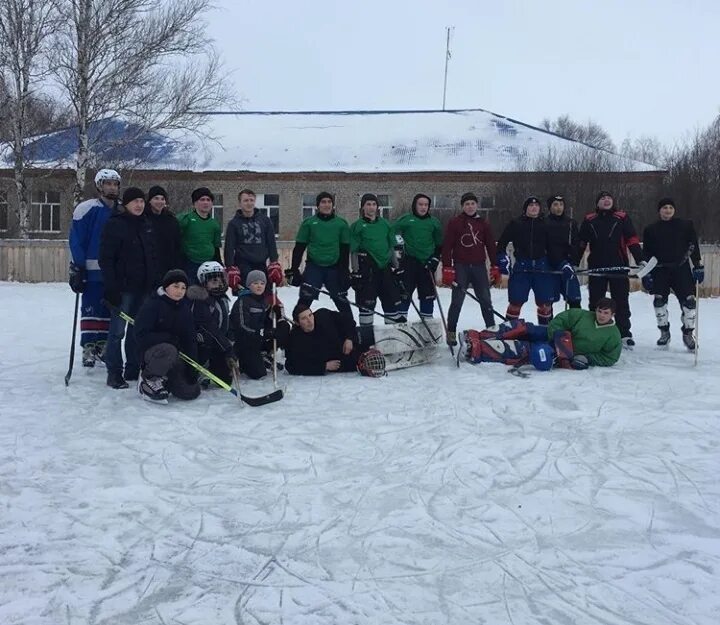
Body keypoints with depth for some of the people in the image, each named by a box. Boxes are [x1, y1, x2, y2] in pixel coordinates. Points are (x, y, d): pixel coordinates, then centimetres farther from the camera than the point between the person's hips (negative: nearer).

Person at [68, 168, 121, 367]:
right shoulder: (87, 209, -6)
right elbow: (76, 240, -7)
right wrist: (77, 268, -11)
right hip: (93, 270, -5)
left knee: (110, 310, 9)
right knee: (91, 309, -4)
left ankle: (102, 346, 19)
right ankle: (88, 348, 2)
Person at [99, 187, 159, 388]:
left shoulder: (146, 225, 13)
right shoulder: (115, 224, -8)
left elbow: (153, 256, 18)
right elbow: (106, 259, -12)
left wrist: (156, 284, 13)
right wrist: (111, 288, -17)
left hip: (144, 287, 7)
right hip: (123, 287, -7)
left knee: (138, 329, 12)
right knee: (117, 330, -4)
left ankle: (133, 370, 22)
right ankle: (114, 373, 4)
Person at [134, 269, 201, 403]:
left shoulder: (185, 308, 5)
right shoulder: (152, 305, -13)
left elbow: (190, 339, 3)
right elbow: (141, 335, -20)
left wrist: (192, 367, -5)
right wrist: (170, 338, -23)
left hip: (175, 357, 5)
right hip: (150, 351, -5)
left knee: (192, 392, -8)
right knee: (168, 350, -40)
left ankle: (163, 379, 19)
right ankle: (148, 379, -12)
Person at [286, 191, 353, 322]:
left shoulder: (341, 223, 3)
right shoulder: (309, 223, 1)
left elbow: (345, 250, 5)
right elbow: (299, 248, 2)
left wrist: (345, 271, 0)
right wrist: (293, 269, -2)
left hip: (334, 268, 1)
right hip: (314, 267, -1)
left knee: (341, 299, 10)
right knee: (305, 299, -12)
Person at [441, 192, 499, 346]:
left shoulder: (483, 223, 8)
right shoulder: (455, 222, 0)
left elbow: (491, 246, 10)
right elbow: (447, 246, -3)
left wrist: (495, 268, 5)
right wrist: (447, 269, -9)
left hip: (479, 266, 3)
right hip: (460, 267, -3)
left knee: (486, 300, 6)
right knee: (457, 301, -3)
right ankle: (451, 333, 5)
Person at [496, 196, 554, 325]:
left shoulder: (545, 224, 7)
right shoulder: (515, 224, 3)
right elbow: (502, 243, 7)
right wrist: (503, 260, -5)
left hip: (542, 267, 2)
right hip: (521, 267, -2)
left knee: (545, 302, 7)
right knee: (516, 302, -1)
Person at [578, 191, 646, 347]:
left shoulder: (622, 218, 2)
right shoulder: (589, 220, 7)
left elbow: (632, 240, -2)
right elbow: (581, 243, 8)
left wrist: (640, 259, -11)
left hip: (619, 267, -1)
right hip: (596, 268, 2)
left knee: (621, 302, 3)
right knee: (595, 302, 9)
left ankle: (625, 334, 10)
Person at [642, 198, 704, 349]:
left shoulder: (686, 226, 4)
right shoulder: (651, 230, 5)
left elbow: (694, 246, 4)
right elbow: (646, 253, 6)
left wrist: (698, 267, -2)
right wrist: (646, 274, 0)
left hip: (681, 269, 0)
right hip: (660, 270, 1)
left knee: (689, 300, -8)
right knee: (659, 301, -4)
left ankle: (688, 333, 8)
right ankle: (664, 332, 14)